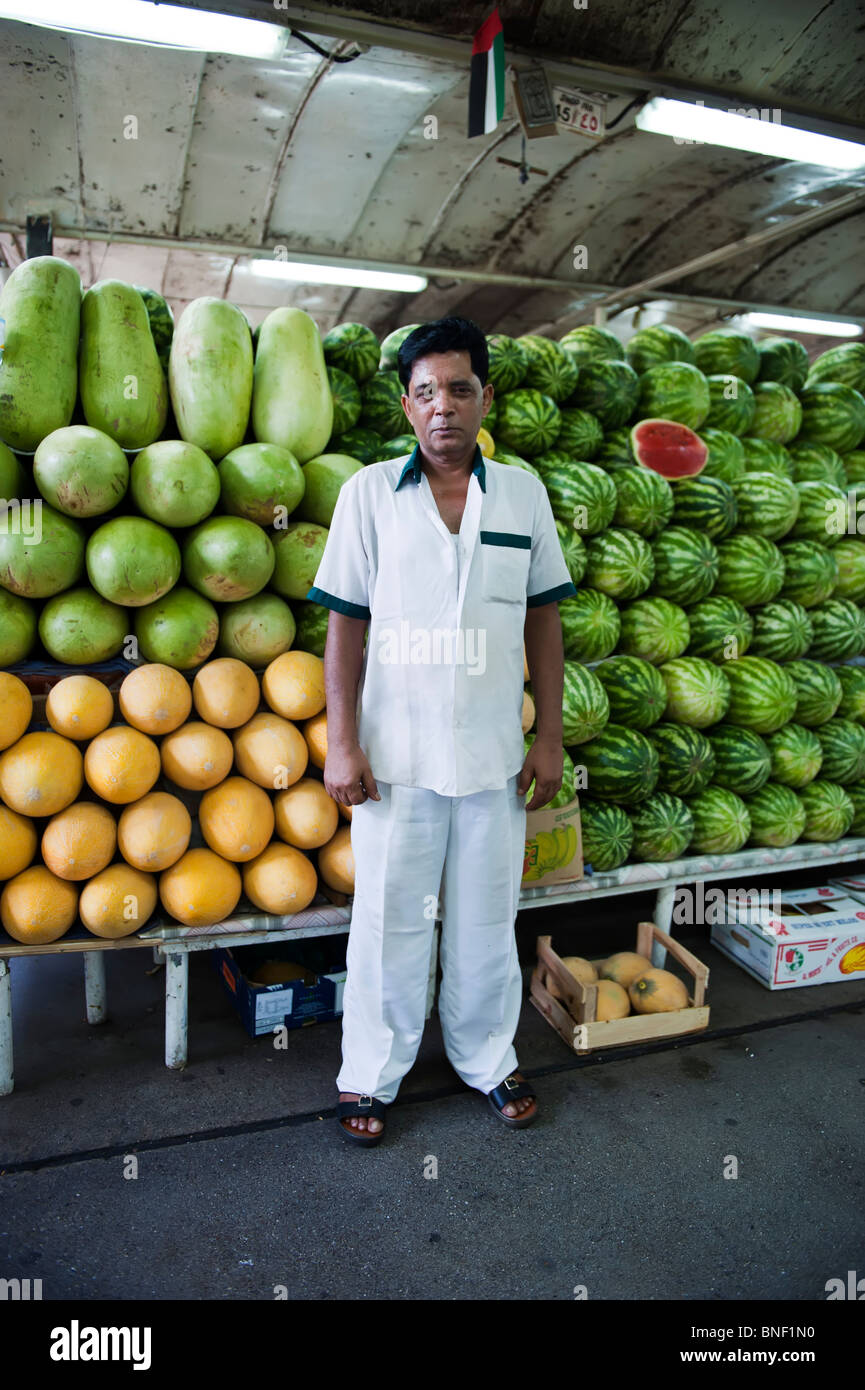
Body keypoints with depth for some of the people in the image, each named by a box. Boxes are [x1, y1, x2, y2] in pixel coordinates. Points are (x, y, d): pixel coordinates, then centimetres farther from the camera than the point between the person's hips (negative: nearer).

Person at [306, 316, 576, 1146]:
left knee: (486, 920, 15)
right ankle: (371, 1074, 31)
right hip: (396, 755, -1)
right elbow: (345, 623, -2)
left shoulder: (522, 492, 4)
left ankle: (487, 1057, 37)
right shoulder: (369, 491, -1)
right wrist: (341, 743, -7)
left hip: (494, 754, 2)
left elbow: (543, 617, 7)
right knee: (388, 920, 10)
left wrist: (549, 736, 3)